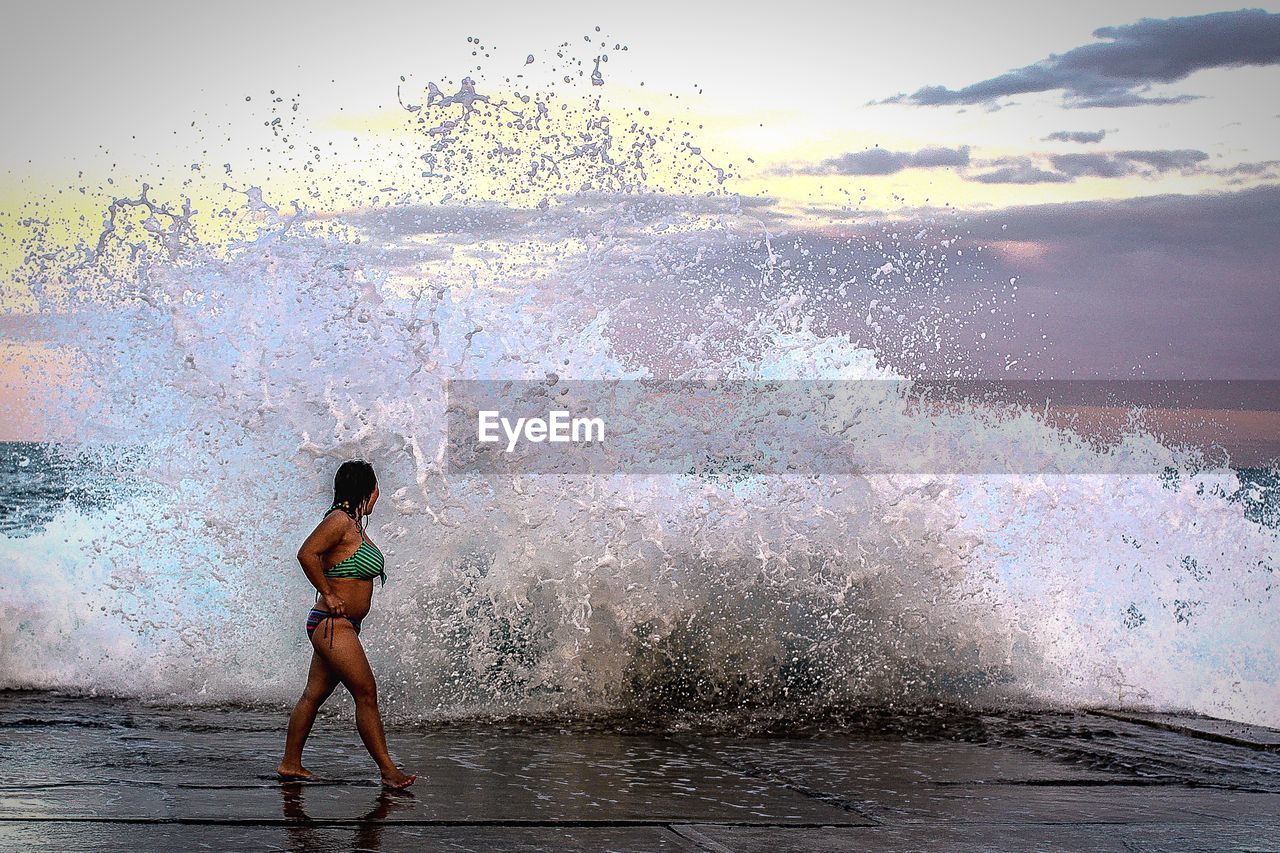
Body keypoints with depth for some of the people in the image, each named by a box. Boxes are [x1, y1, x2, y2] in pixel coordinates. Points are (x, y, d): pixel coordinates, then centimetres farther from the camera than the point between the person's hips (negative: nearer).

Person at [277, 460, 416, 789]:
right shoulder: (339, 521, -14)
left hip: (342, 626, 10)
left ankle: (290, 764, 18)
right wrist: (329, 596, -19)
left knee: (314, 695, 12)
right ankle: (388, 770, -9)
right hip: (333, 624, -10)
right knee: (366, 693, -10)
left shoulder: (355, 524, 16)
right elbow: (306, 554, -24)